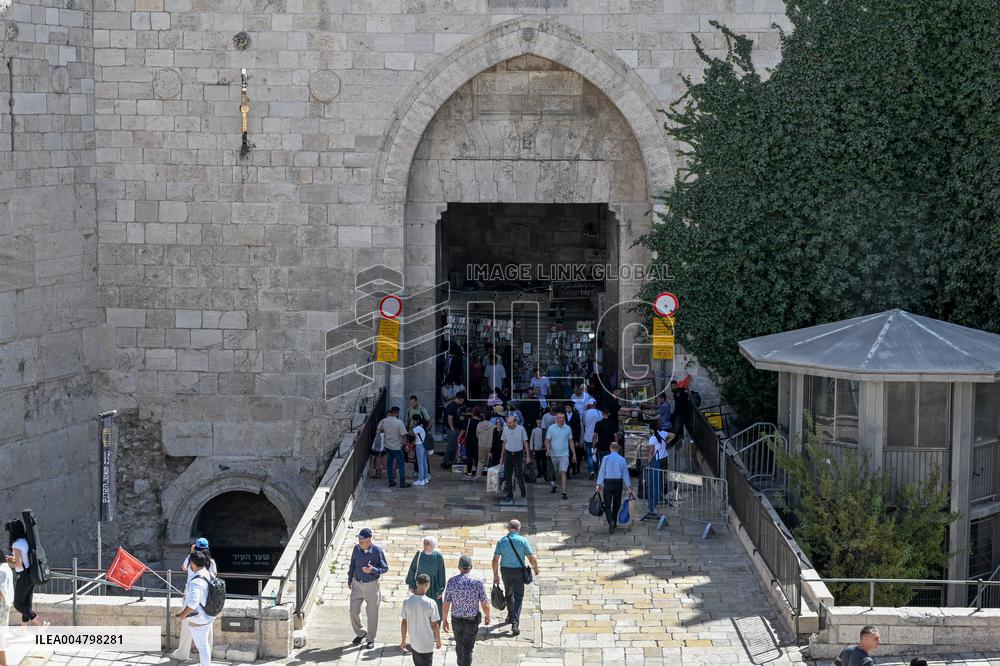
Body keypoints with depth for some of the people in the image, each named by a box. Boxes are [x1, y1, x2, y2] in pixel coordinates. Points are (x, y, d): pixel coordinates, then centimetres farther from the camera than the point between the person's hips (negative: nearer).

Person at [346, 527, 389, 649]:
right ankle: (360, 634, 27)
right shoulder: (356, 548, -4)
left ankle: (371, 639, 20)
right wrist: (349, 580, 15)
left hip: (371, 585, -3)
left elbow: (385, 568, -8)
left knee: (372, 614, 6)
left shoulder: (377, 551, -15)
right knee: (353, 612, 3)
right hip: (357, 584, 3)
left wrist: (373, 570, -25)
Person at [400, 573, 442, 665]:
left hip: (414, 643, 3)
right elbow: (435, 625, -11)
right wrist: (438, 641, 4)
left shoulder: (407, 602, -10)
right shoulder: (431, 603, -20)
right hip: (427, 644, -3)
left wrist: (403, 641, 11)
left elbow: (403, 623, -2)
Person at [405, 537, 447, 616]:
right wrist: (411, 584, 3)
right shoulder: (419, 554, -5)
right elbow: (412, 569, 4)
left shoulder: (438, 557, -11)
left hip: (433, 586, -2)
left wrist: (440, 591, -7)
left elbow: (441, 574, -7)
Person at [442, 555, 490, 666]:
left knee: (459, 646, 23)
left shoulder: (452, 581, -10)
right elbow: (485, 605, -11)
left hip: (456, 619, 3)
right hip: (472, 620, -3)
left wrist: (445, 620, 6)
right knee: (468, 649, 3)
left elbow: (446, 604, -7)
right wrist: (487, 617, 9)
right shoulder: (478, 582, -15)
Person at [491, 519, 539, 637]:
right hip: (519, 572, -2)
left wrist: (495, 575, 3)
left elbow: (495, 560, -6)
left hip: (505, 571, 2)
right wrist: (536, 569, 11)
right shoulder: (523, 541, -11)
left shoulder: (501, 541, -6)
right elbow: (531, 558, -8)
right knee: (518, 597, 1)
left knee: (509, 594, 25)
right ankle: (515, 622, -14)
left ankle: (510, 616, 44)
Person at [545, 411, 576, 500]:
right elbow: (547, 440, -1)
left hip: (564, 454, -1)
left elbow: (571, 441, 10)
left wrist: (574, 453, 9)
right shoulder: (551, 428, -3)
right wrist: (548, 449, -20)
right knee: (556, 473, 13)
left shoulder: (568, 428, 2)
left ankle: (564, 492, -14)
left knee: (563, 473, -11)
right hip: (554, 454, 1)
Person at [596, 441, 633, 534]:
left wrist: (599, 484, -2)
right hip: (618, 483, 2)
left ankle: (611, 521, -24)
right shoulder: (622, 460, 3)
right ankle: (614, 523, 24)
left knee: (607, 505, -1)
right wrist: (628, 486, 6)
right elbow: (625, 473, 4)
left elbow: (602, 472, -4)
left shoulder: (605, 458, -2)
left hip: (608, 482, -2)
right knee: (616, 505, 16)